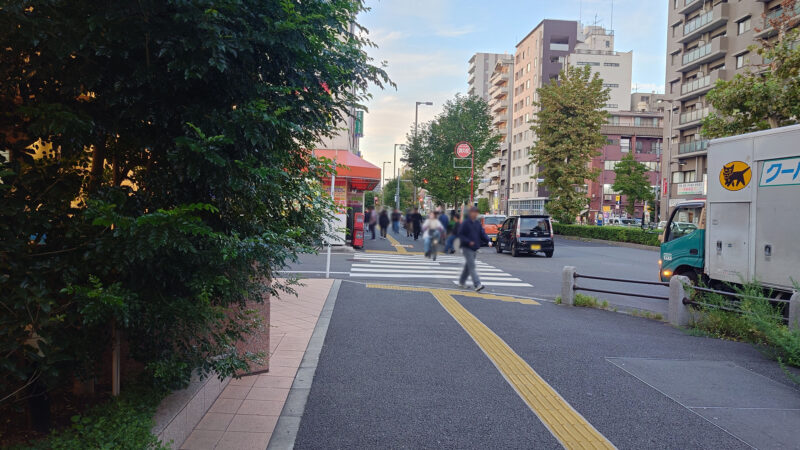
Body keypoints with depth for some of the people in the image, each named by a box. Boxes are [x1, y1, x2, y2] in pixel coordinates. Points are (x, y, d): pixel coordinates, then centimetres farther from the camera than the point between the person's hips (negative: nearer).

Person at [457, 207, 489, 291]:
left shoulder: (478, 223, 9)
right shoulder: (465, 223, -9)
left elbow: (482, 234, 8)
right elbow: (460, 235, -11)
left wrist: (488, 241, -9)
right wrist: (468, 242, -22)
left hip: (475, 248, 7)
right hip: (467, 248, -7)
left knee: (468, 266, 16)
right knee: (471, 266, -12)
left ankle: (462, 282, 31)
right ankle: (477, 284, -19)